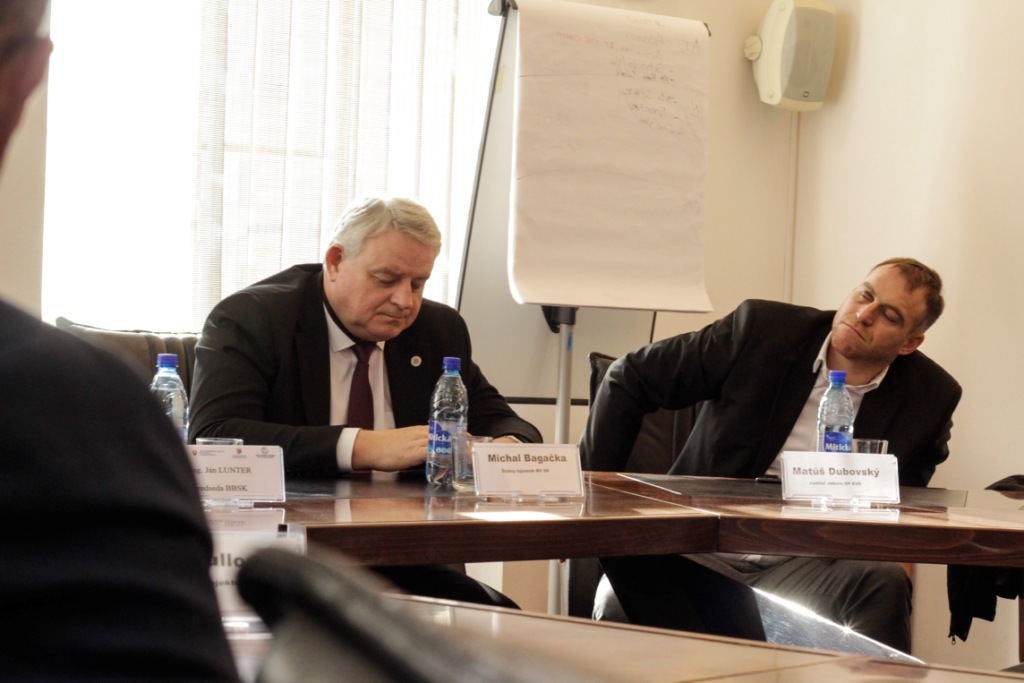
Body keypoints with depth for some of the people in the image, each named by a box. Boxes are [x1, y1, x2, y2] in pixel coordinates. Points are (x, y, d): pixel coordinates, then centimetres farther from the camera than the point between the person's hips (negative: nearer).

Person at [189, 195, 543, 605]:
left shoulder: (440, 330, 14)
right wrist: (362, 447, -28)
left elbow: (492, 418, 18)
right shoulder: (248, 319, -4)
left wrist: (509, 447, -11)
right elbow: (212, 439, -19)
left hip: (401, 569, 5)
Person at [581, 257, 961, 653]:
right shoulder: (763, 328, -3)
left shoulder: (929, 398, 1)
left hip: (803, 569, 1)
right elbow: (629, 380, 4)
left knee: (884, 584, -31)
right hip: (698, 555, 0)